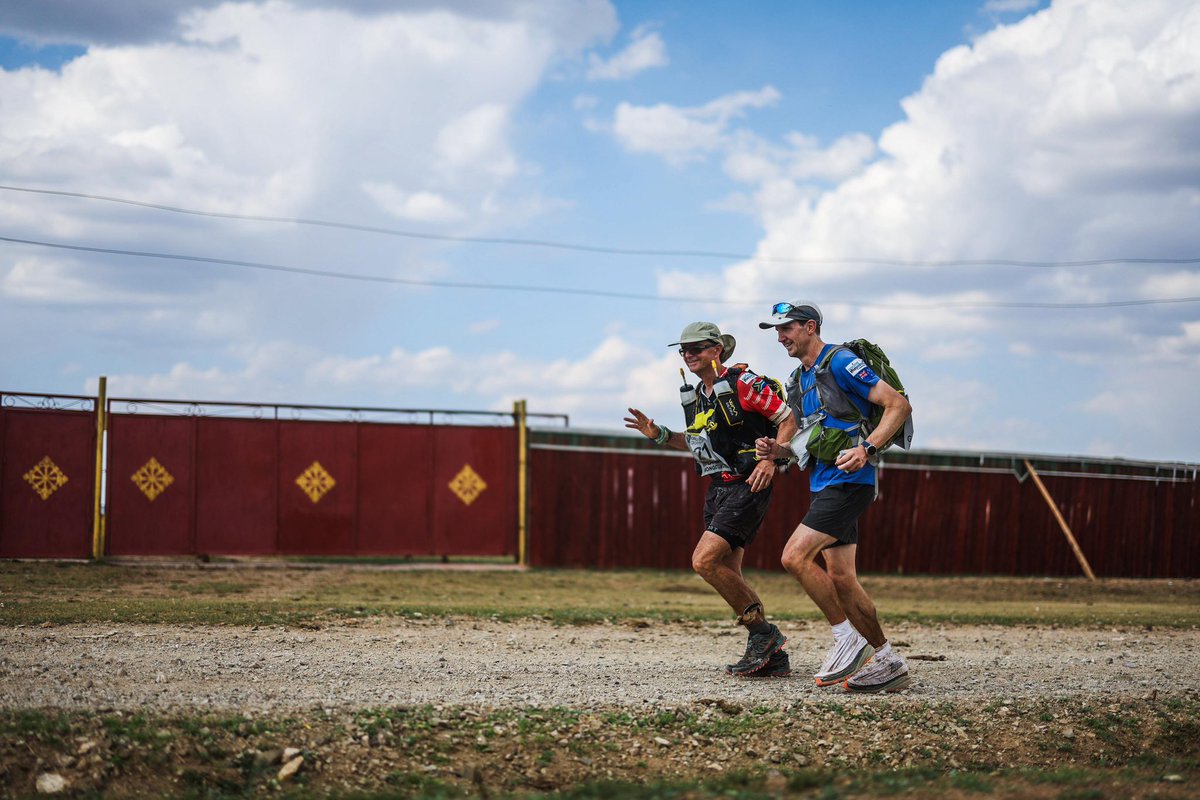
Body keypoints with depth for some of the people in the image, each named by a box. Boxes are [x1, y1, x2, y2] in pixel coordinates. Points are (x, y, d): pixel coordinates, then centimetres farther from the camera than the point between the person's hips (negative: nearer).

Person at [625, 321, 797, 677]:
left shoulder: (742, 382, -11)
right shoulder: (695, 395, 14)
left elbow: (788, 420, -9)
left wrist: (770, 459, -22)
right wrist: (658, 434, 14)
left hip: (748, 486, -9)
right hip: (718, 488, 9)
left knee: (704, 560, -19)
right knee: (727, 575, 6)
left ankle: (762, 631, -7)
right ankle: (773, 656, 13)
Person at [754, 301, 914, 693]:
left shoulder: (840, 363, -10)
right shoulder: (799, 380, 18)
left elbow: (899, 405, -15)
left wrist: (866, 448, -26)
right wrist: (777, 450, 4)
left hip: (848, 480, -10)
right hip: (825, 483, 10)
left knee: (795, 555, -18)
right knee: (840, 579, 7)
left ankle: (847, 639, -7)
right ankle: (888, 662, 12)